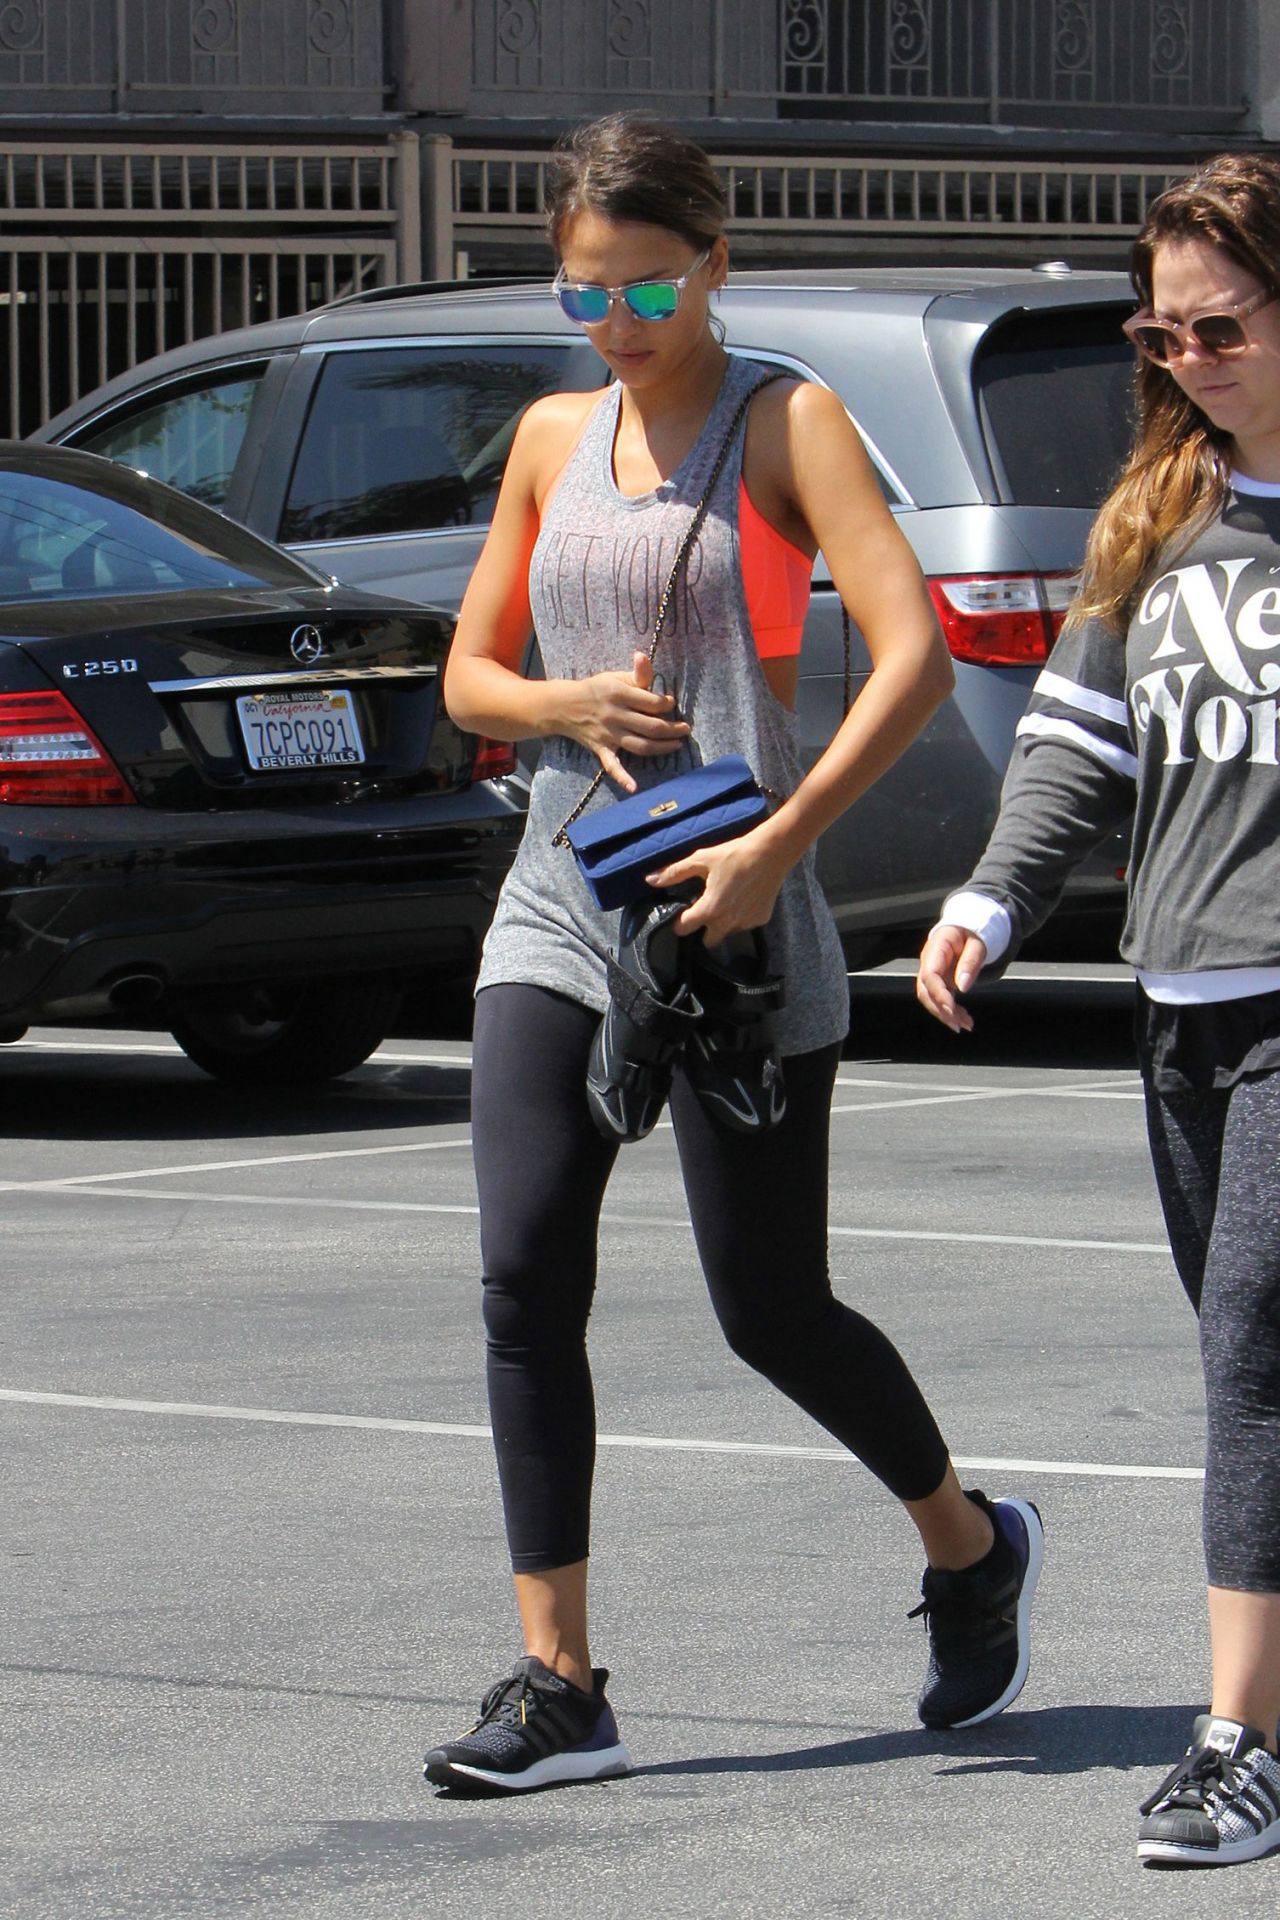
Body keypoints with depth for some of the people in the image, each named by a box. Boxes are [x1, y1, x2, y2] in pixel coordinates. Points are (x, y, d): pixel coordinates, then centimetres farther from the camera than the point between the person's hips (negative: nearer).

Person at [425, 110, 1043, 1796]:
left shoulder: (787, 425, -4)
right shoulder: (552, 438, 12)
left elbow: (914, 659, -14)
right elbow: (469, 674, 18)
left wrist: (778, 843, -23)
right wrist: (566, 703, -5)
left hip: (729, 918, -5)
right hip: (557, 912, 5)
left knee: (771, 1312, 1)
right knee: (525, 1283, -9)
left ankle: (972, 1547, 28)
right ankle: (559, 1686, -6)